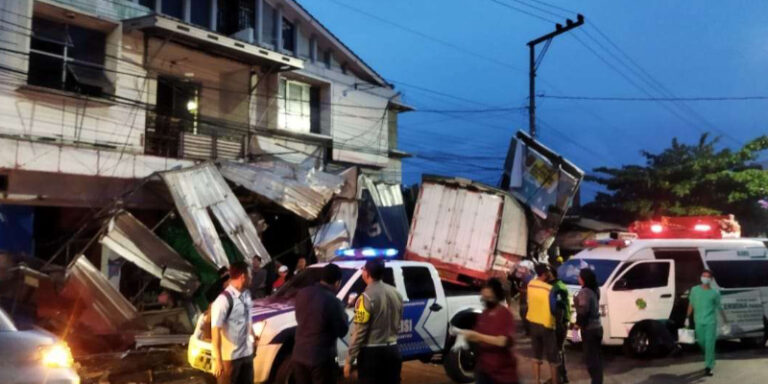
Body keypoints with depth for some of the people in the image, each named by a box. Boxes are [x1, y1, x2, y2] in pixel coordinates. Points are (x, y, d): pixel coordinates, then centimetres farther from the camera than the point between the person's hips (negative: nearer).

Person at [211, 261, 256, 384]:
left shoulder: (246, 294, 4)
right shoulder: (224, 299, -22)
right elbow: (215, 330, -23)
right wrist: (217, 360, -24)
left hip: (247, 353, 8)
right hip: (229, 357, -8)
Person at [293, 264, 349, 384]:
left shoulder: (302, 293, 2)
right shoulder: (332, 301, -19)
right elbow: (342, 331, -9)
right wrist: (343, 314, 8)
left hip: (299, 355, 6)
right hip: (321, 358, -6)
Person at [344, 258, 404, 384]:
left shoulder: (367, 297, -16)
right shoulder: (396, 293, 6)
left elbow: (359, 332, -16)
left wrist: (349, 360, -10)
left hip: (372, 353, -7)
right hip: (393, 350, 7)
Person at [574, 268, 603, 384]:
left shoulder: (585, 292, -19)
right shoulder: (594, 290, 9)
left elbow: (583, 309, -27)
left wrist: (578, 323, -17)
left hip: (589, 329, -9)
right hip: (597, 327, 9)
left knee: (590, 359, -2)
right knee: (596, 357, 16)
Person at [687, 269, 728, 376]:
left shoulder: (715, 292, -2)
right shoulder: (695, 290, 3)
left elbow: (718, 306, 11)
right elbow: (691, 304, 11)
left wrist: (724, 318, 18)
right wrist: (687, 317, 9)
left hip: (711, 321, -2)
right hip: (699, 321, 2)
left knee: (710, 344, -7)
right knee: (701, 342, 12)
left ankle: (708, 367, -4)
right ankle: (710, 358, 41)